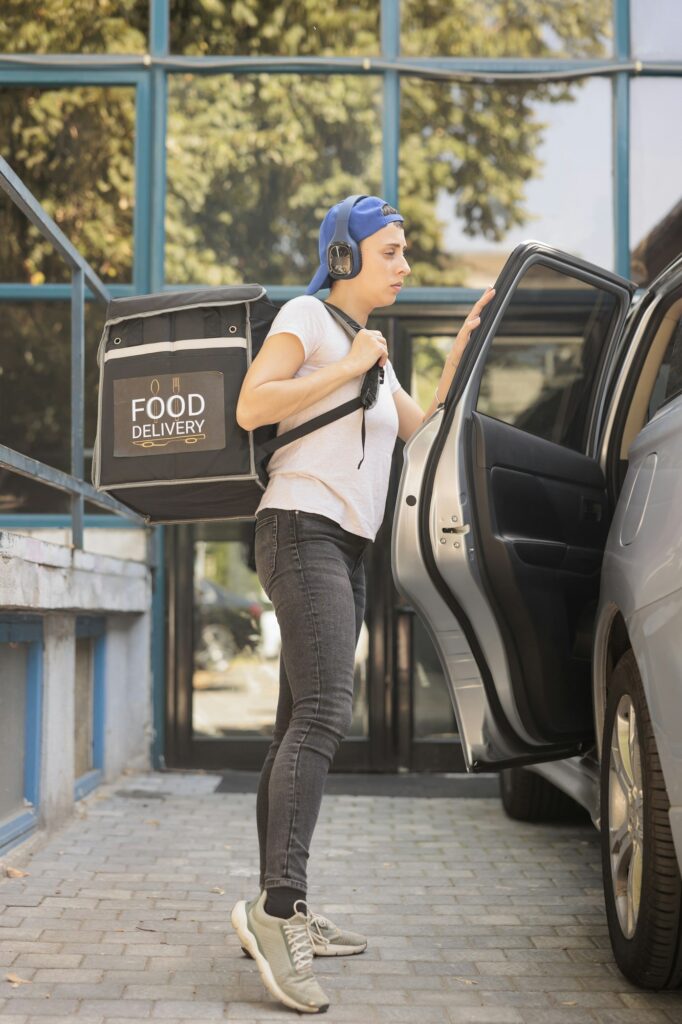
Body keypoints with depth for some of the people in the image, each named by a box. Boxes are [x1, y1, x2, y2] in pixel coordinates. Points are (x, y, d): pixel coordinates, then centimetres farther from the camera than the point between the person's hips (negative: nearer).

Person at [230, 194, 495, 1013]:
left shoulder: (374, 351, 26)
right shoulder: (307, 316, 0)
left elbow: (422, 429, 26)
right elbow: (251, 407, -12)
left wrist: (465, 343, 24)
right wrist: (347, 367, -10)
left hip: (345, 549, 9)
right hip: (303, 528, -9)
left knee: (301, 728, 5)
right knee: (324, 712, -24)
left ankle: (277, 918, 6)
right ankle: (278, 904, -30)